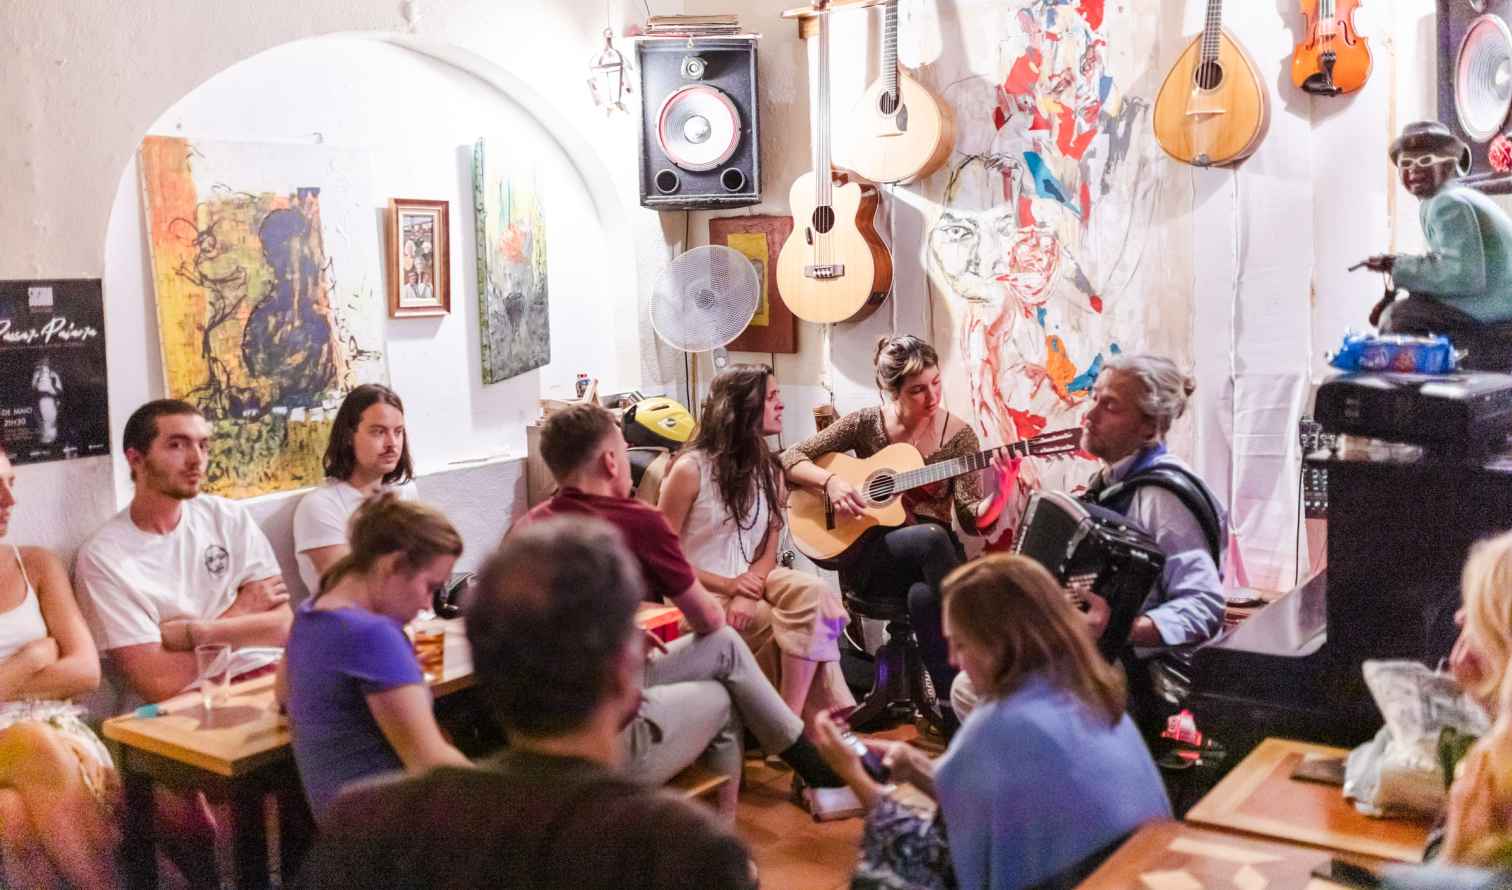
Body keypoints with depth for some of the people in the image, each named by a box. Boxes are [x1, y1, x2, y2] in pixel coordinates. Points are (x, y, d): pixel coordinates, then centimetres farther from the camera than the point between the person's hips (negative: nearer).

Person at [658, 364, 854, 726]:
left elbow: (769, 550, 4)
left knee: (814, 594, -25)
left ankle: (792, 718, -23)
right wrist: (728, 585, -16)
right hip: (703, 595, -5)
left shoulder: (769, 469, 7)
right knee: (793, 625, -25)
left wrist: (748, 593, -18)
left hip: (752, 581, 5)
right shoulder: (690, 468, -11)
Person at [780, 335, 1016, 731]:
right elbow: (791, 458, 1)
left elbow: (973, 521, -5)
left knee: (924, 596, -38)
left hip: (933, 557, 1)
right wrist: (830, 481, -17)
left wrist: (999, 495, -26)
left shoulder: (957, 435, 0)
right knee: (932, 536, -35)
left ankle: (957, 715, -24)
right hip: (865, 555, 0)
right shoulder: (866, 423, -1)